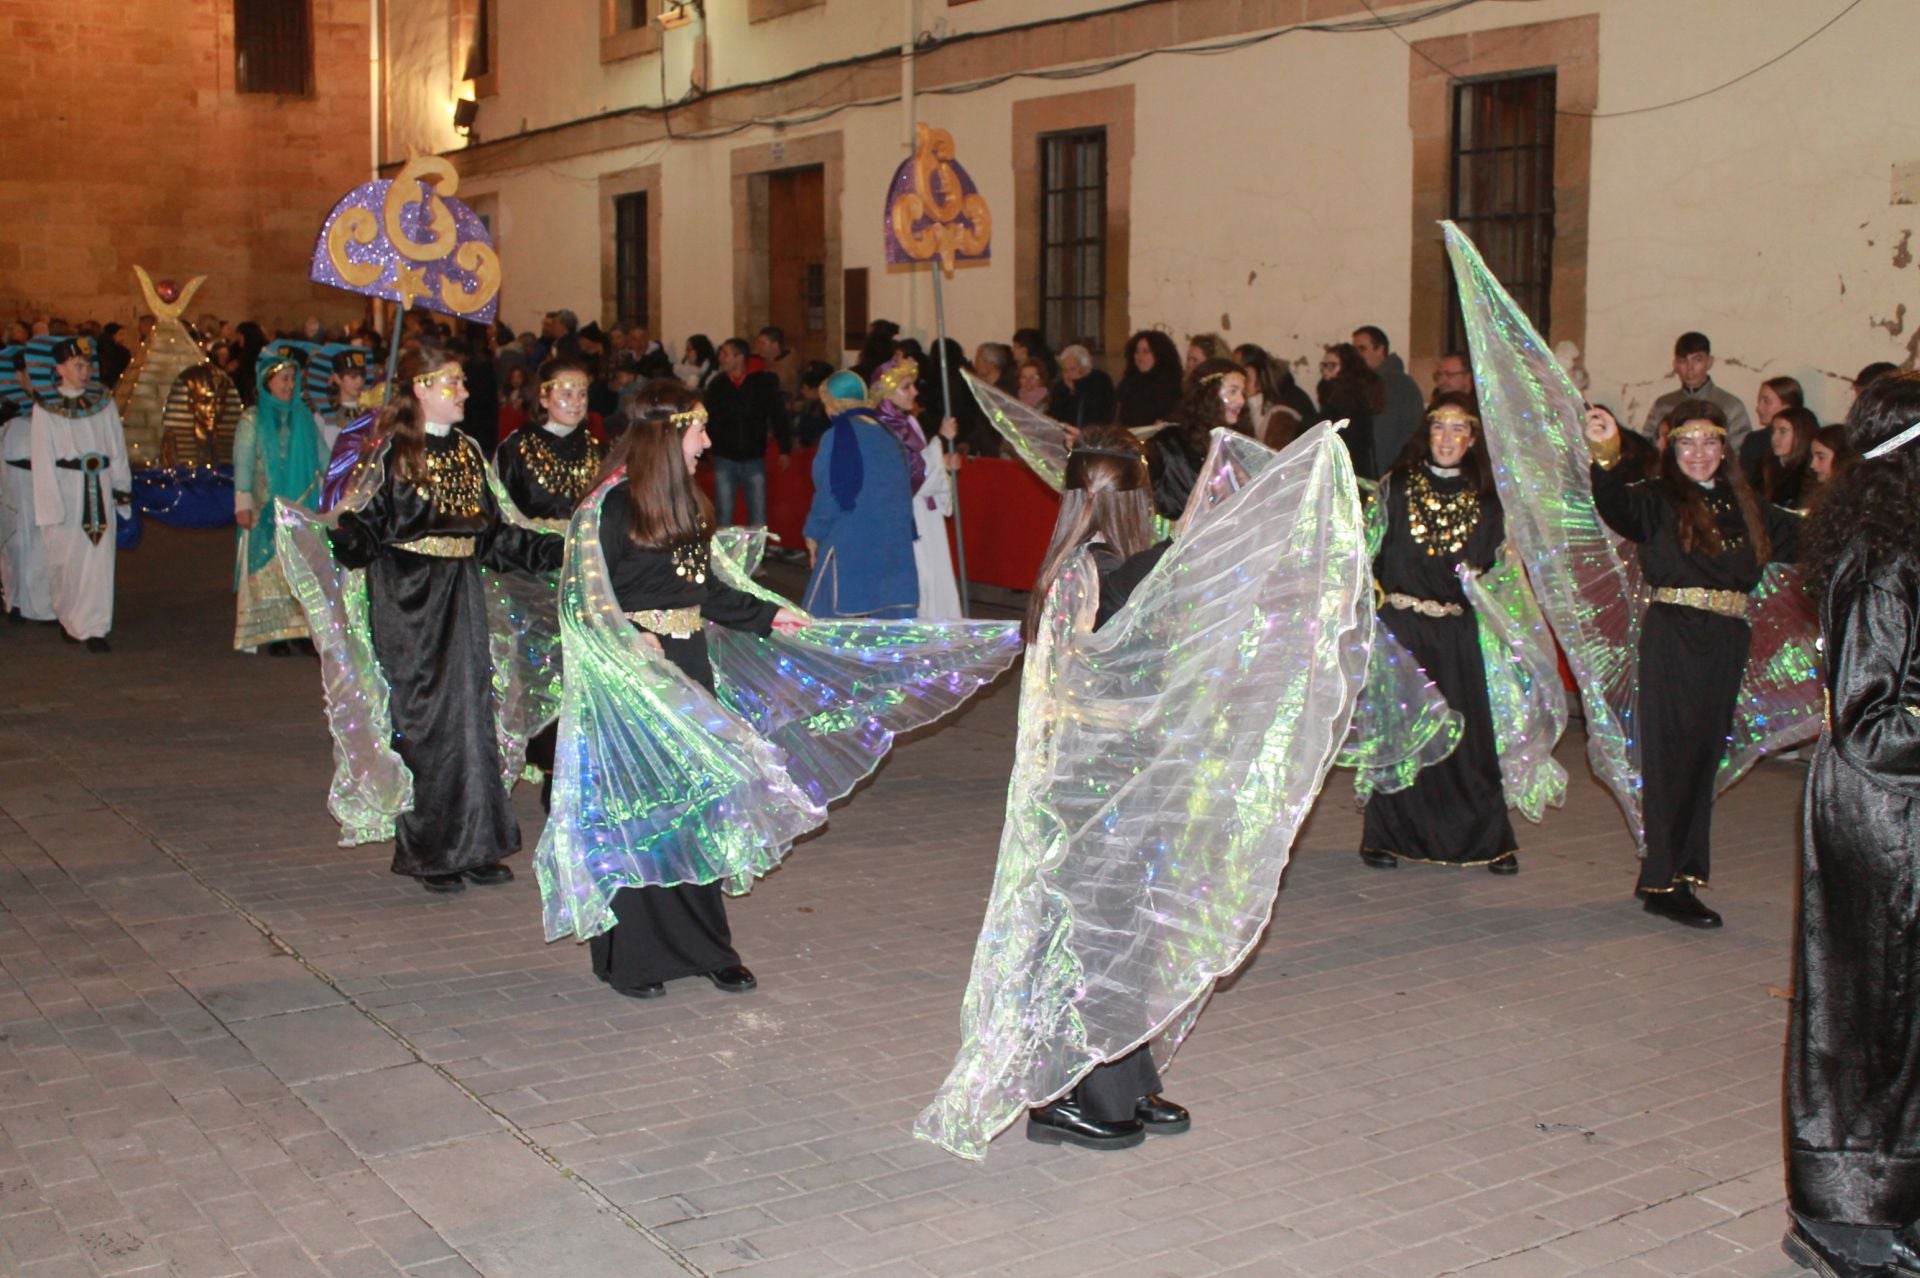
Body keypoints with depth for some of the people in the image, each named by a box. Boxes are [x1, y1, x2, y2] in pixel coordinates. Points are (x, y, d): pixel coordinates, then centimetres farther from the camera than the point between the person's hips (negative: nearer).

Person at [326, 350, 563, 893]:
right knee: (422, 719, -2)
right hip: (409, 602, -6)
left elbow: (493, 535, 16)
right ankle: (426, 852, 9)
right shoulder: (394, 453, -6)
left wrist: (558, 550, 13)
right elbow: (365, 525, -12)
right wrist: (338, 543, -33)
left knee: (470, 714, 6)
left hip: (462, 598, 6)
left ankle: (472, 844, 15)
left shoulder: (468, 450, 12)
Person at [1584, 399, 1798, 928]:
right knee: (1673, 756, -5)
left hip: (1727, 644, 6)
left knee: (1705, 756, 9)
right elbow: (1619, 508, -25)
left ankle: (1680, 872, 19)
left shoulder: (1744, 506, 15)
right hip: (1673, 640, -6)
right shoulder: (1659, 499, -3)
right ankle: (1663, 883, -1)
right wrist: (1607, 454, -41)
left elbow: (1799, 539, 28)